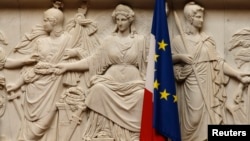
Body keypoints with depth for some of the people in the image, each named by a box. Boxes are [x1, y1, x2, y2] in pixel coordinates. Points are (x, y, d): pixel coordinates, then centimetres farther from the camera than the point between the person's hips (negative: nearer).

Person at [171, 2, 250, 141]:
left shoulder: (207, 39, 7)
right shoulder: (179, 40, 2)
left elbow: (218, 62, 4)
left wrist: (238, 74, -5)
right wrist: (180, 57, -14)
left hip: (208, 86, 2)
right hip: (191, 87, -2)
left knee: (208, 117, 1)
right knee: (193, 117, -3)